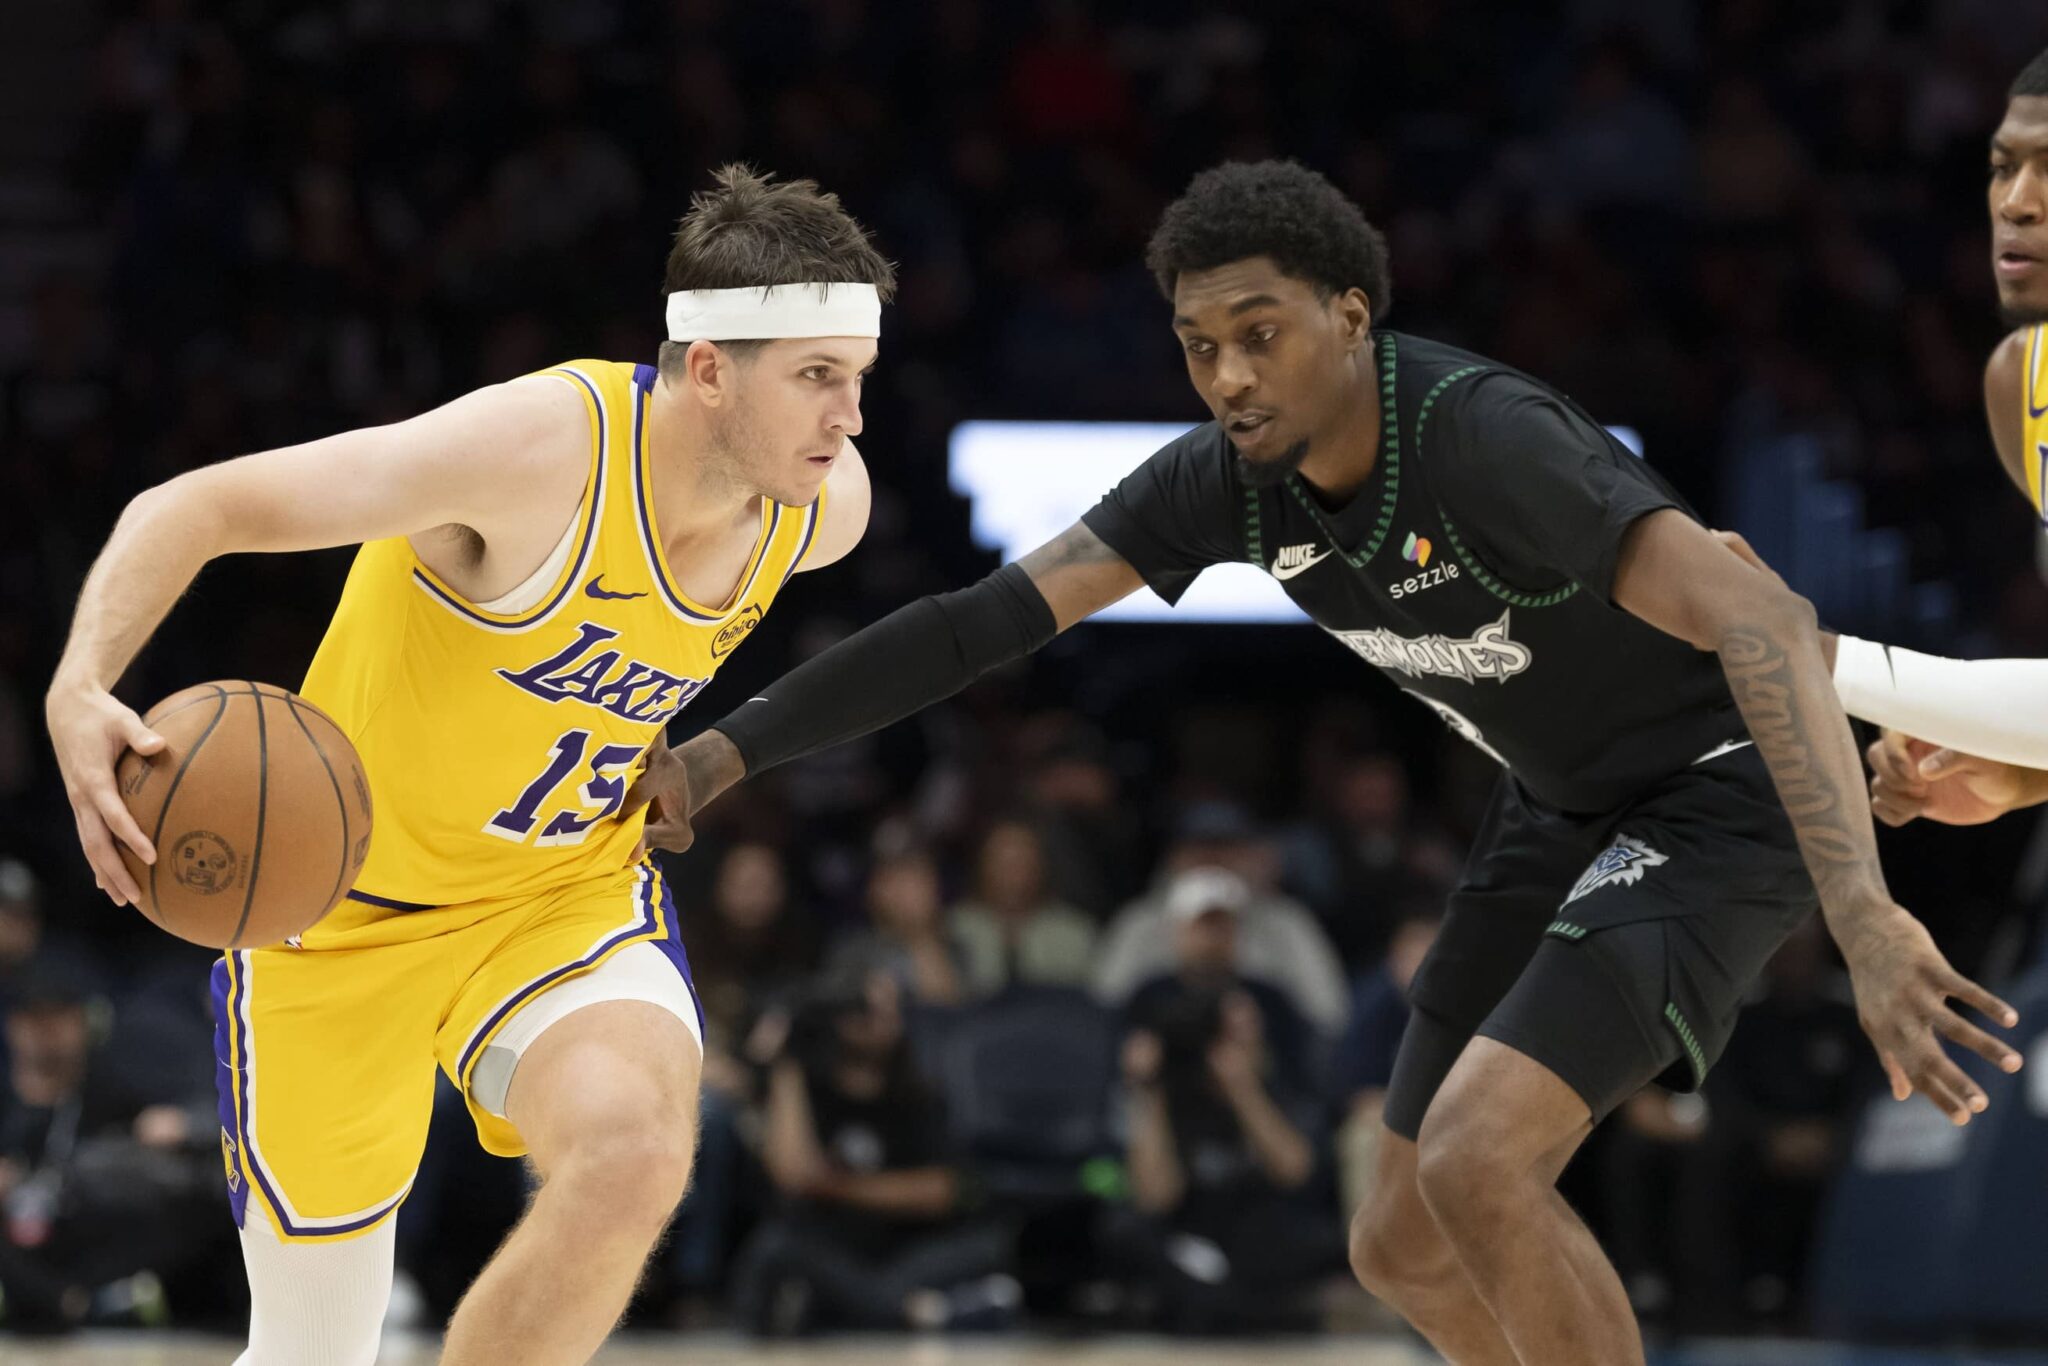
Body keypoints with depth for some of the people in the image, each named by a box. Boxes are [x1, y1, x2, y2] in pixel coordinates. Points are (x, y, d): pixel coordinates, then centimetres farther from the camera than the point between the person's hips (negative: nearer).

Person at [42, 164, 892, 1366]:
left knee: (636, 1156, -31)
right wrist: (81, 689, -41)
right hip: (349, 905, -4)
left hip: (567, 895, 4)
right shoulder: (541, 451, -29)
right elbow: (198, 506, -25)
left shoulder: (826, 507, -11)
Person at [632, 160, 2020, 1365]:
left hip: (1725, 789, -8)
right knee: (1407, 1244, 8)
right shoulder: (1229, 479, -10)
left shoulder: (1483, 437, -32)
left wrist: (1865, 919, -54)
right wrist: (730, 750, -13)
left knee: (1477, 1161, -25)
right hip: (1563, 806, 9)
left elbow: (1762, 621, -43)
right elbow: (992, 616, -5)